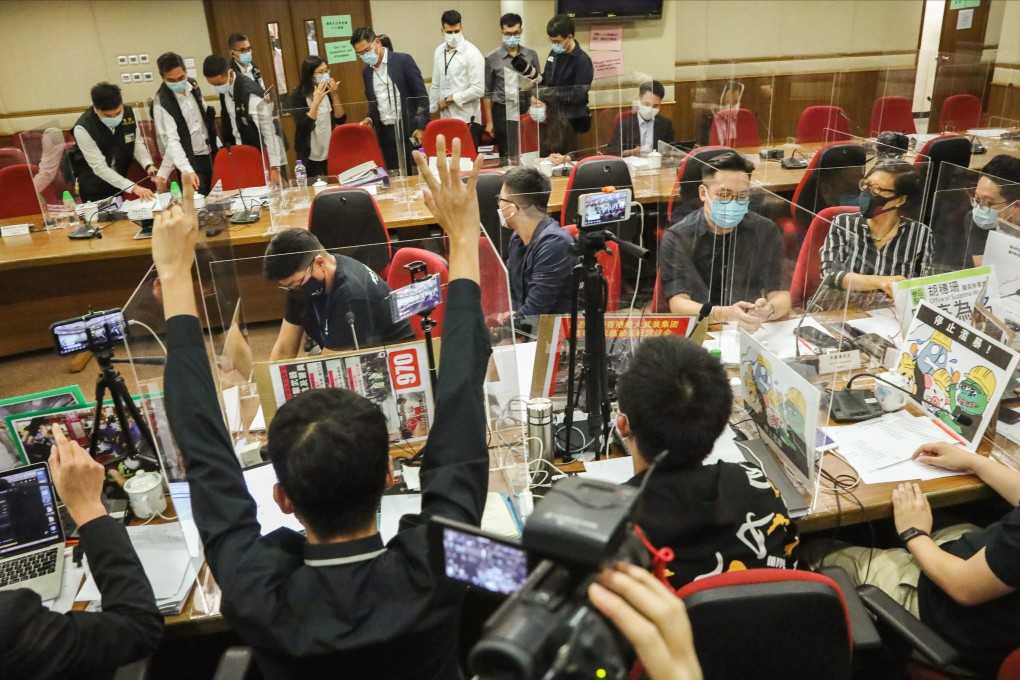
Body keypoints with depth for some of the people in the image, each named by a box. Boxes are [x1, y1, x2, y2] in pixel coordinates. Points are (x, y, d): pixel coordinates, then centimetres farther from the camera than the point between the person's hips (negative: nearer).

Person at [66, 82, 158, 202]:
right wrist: (132, 187, -38)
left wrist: (148, 166, -24)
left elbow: (137, 143, -4)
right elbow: (99, 167, -27)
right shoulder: (83, 128, -27)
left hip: (122, 176, 4)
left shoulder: (129, 113, -16)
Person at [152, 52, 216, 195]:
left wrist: (214, 144, 14)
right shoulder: (161, 103, -19)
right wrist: (187, 170, -39)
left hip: (208, 154, 6)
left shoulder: (192, 85, -1)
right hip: (189, 159, -6)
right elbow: (171, 140, -26)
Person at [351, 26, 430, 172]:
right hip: (385, 132, 5)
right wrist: (370, 119, 2)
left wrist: (421, 126, -12)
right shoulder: (367, 71, 12)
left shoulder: (403, 60, -5)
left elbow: (421, 94, -7)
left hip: (408, 128, -4)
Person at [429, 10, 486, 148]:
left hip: (467, 120, -5)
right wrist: (430, 111, 13)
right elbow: (435, 85, 15)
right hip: (445, 118, 5)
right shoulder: (439, 51, 9)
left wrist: (450, 98, -10)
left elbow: (478, 89, -14)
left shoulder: (472, 53, -8)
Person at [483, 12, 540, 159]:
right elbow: (487, 92, 2)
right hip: (503, 113, -2)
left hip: (527, 110, 2)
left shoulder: (531, 55, 6)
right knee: (507, 156, 2)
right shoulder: (492, 58, -1)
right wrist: (489, 121, -1)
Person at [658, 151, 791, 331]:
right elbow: (678, 303, -16)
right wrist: (724, 314, -34)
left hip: (752, 331, 2)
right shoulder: (677, 238, -6)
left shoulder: (766, 232, 1)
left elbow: (781, 295, -4)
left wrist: (768, 310, -28)